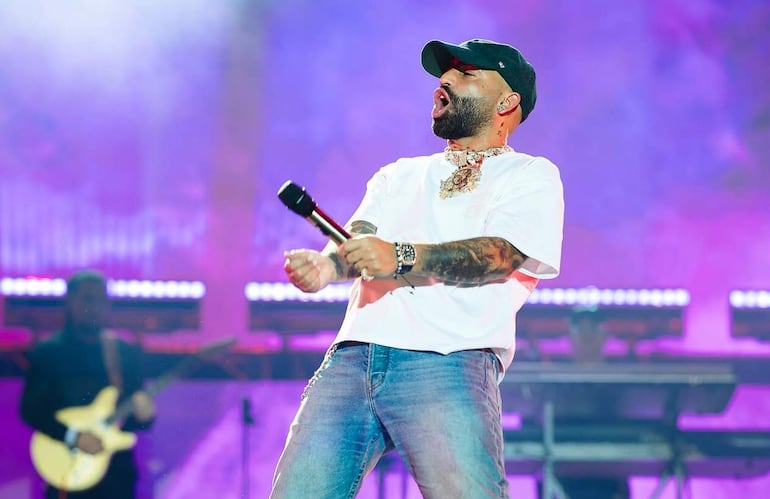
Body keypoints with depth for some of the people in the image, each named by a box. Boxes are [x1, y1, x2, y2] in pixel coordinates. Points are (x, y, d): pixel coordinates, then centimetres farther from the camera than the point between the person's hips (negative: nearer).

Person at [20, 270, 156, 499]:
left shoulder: (126, 353, 11)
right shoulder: (47, 352, 1)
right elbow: (31, 409, -5)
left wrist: (143, 413, -12)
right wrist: (73, 436, -18)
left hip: (118, 471, 3)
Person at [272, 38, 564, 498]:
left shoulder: (531, 176, 13)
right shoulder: (399, 176, 29)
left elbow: (500, 254, -6)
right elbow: (356, 241, 12)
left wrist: (402, 257, -22)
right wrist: (325, 266, -14)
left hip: (447, 362, -4)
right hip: (351, 357, 5)